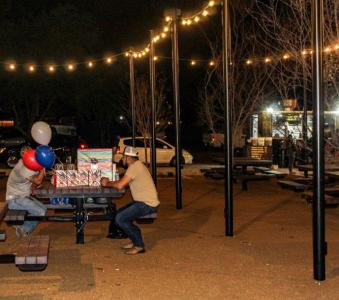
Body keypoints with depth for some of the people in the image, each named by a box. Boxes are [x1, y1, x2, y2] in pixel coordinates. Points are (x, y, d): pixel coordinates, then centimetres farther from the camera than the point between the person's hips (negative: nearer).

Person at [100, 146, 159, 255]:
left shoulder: (134, 167, -17)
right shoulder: (137, 165, 16)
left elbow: (119, 185, -22)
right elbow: (123, 182, 20)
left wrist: (107, 184, -5)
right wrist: (109, 182, 8)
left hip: (147, 204, -10)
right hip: (143, 201, 10)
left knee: (120, 219, -15)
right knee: (119, 213, 15)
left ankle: (139, 245, -6)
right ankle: (136, 241, 18)